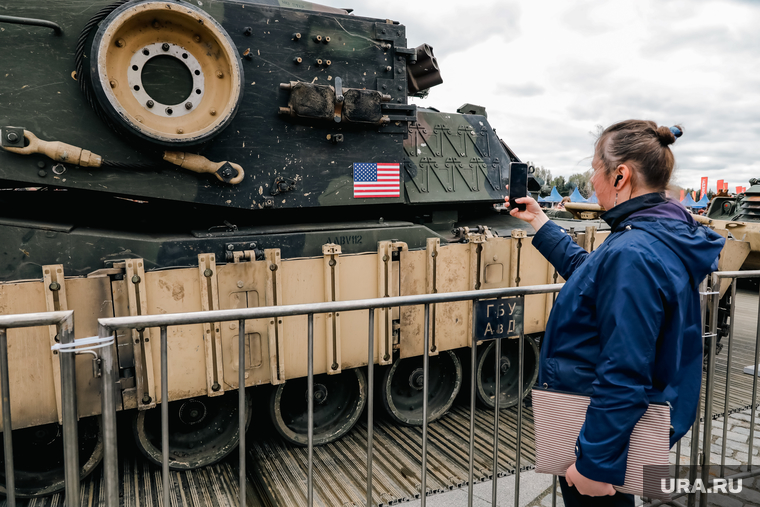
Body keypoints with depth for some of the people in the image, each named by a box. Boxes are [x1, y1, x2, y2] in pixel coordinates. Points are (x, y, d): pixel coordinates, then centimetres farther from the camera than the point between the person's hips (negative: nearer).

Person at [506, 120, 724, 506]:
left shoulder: (632, 255, -30)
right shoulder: (667, 229, 3)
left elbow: (624, 377, -29)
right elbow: (588, 271, 19)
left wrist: (595, 463, -22)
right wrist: (540, 224, 22)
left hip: (607, 429, -9)